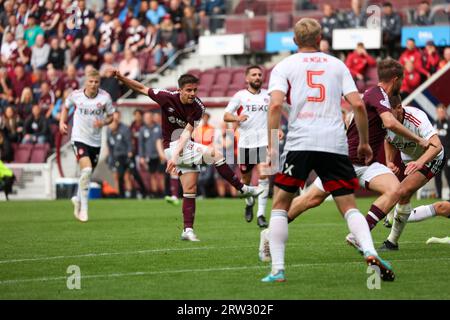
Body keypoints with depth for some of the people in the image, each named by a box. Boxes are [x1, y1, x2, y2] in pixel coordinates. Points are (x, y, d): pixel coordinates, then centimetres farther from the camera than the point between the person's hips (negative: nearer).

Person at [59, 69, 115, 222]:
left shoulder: (105, 97, -7)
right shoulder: (76, 95, -6)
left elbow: (110, 116, 4)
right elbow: (66, 107, 14)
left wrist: (103, 122, -17)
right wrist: (62, 122, 0)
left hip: (95, 140, 3)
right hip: (79, 138, -3)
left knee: (88, 174, 13)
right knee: (86, 170, -22)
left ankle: (78, 199, 40)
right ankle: (83, 207, -13)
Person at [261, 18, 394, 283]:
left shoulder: (285, 66, 10)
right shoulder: (337, 65, 16)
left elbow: (276, 105, -6)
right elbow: (358, 105, 7)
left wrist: (271, 146, -6)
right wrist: (364, 143, 17)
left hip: (299, 143, -2)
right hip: (336, 144, 2)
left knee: (280, 205, 11)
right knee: (349, 207, 9)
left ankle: (277, 270, 2)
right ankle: (370, 252, -16)